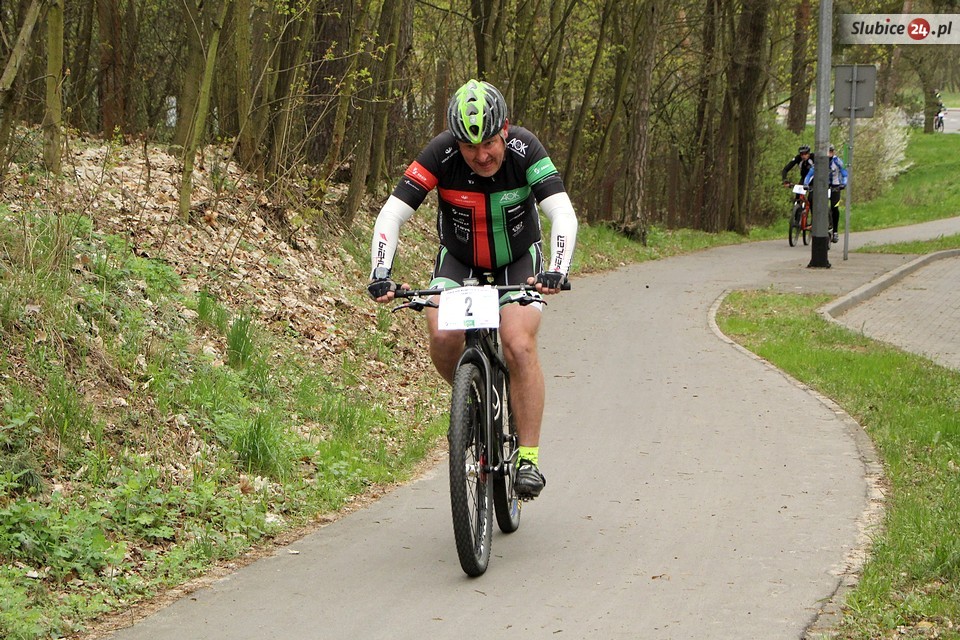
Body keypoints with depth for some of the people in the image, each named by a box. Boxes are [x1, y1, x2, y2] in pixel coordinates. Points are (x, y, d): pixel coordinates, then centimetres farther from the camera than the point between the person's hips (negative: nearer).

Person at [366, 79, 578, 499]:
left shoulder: (524, 150, -27)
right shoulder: (441, 154, -26)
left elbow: (563, 215, -34)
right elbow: (392, 215, -27)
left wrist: (557, 270, -51)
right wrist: (380, 275, -41)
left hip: (518, 262, -1)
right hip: (458, 260, 1)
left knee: (519, 345, -23)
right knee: (443, 337, -25)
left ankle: (528, 458, -15)